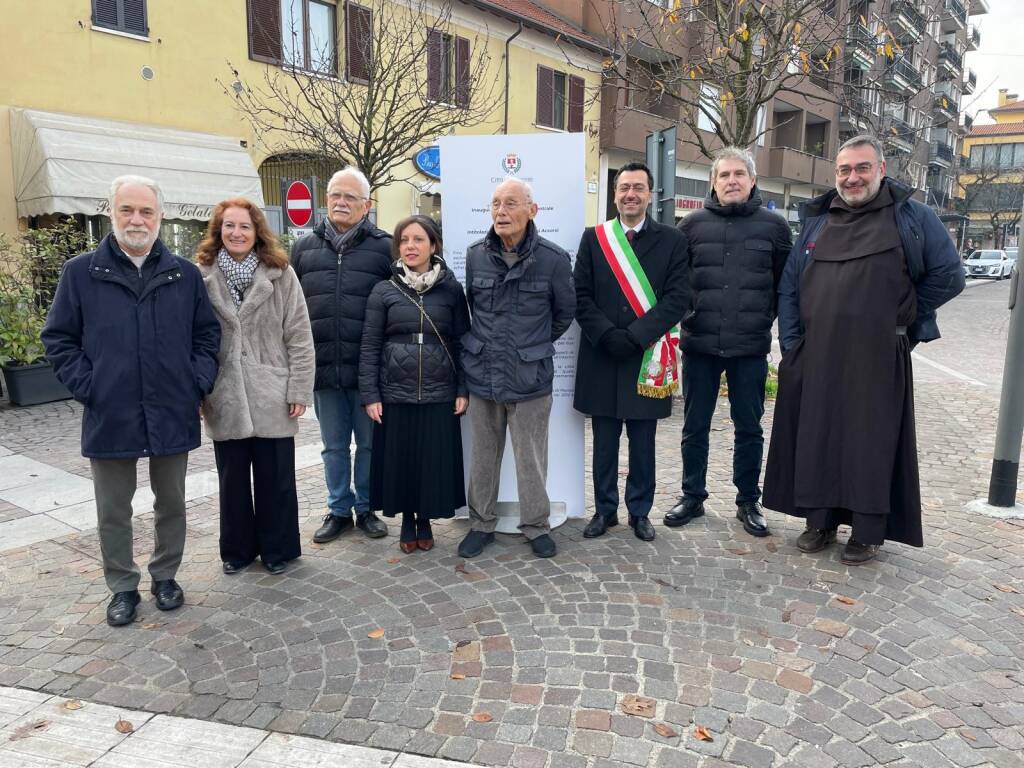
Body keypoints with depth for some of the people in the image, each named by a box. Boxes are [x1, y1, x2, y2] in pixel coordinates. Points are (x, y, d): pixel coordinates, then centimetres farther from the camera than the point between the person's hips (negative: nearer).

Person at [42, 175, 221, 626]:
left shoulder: (185, 275, 4)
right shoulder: (81, 272, 0)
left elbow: (207, 334, 10)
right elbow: (58, 339, 3)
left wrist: (198, 383, -1)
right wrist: (87, 387, -6)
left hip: (173, 415, 1)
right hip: (110, 416, -1)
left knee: (171, 504, 14)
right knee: (113, 511, 10)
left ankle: (165, 576, 32)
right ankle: (123, 588, 27)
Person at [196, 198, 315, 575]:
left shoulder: (281, 275, -1)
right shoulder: (202, 277, 2)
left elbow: (299, 337, -3)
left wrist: (299, 389, -7)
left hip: (272, 395, -1)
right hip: (225, 398, 1)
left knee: (275, 477, 8)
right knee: (232, 478, 13)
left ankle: (277, 549, 25)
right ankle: (237, 549, 30)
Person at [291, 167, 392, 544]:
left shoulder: (384, 247, -1)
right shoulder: (304, 246, 10)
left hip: (368, 368, -3)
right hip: (323, 368, 3)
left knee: (369, 443, 10)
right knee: (333, 445, 13)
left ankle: (366, 508, 26)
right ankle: (339, 510, 28)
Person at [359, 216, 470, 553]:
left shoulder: (451, 290, 2)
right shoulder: (384, 291, 1)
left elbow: (461, 342, 4)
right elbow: (370, 346, 0)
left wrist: (463, 390, -2)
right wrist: (370, 395, -5)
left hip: (439, 394, 0)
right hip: (395, 394, 0)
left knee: (434, 462, 6)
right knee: (400, 461, 8)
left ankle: (425, 521, 27)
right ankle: (407, 523, 27)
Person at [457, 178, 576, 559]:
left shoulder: (553, 259, -7)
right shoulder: (475, 255, 0)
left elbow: (564, 312, 8)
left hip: (530, 378, -2)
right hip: (481, 373, 3)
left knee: (531, 457, 6)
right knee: (483, 455, 14)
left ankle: (536, 525, 26)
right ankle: (481, 523, 30)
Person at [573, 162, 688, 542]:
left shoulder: (672, 240, 3)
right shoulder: (594, 238, 6)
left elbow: (676, 299, -5)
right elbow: (580, 296, 1)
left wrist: (634, 336, -15)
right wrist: (608, 335, -13)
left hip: (648, 358, -1)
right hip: (602, 357, 1)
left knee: (643, 444, 9)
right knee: (604, 443, 10)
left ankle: (640, 512, 24)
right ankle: (605, 510, 24)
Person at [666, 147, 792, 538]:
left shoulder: (774, 225, 2)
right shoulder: (693, 224, 2)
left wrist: (765, 318, 1)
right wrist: (686, 314, -2)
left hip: (751, 348, 0)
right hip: (699, 345, 1)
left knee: (749, 428, 10)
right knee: (695, 427, 10)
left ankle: (748, 502, 25)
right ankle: (692, 497, 26)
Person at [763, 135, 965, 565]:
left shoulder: (912, 218, 4)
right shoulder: (816, 222, 12)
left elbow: (948, 276, 7)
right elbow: (789, 288, 11)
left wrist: (900, 318, 7)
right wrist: (791, 345, 4)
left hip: (878, 356, -3)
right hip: (817, 356, 3)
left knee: (872, 442, 3)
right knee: (817, 438, 7)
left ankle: (868, 533, 16)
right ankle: (821, 521, 22)